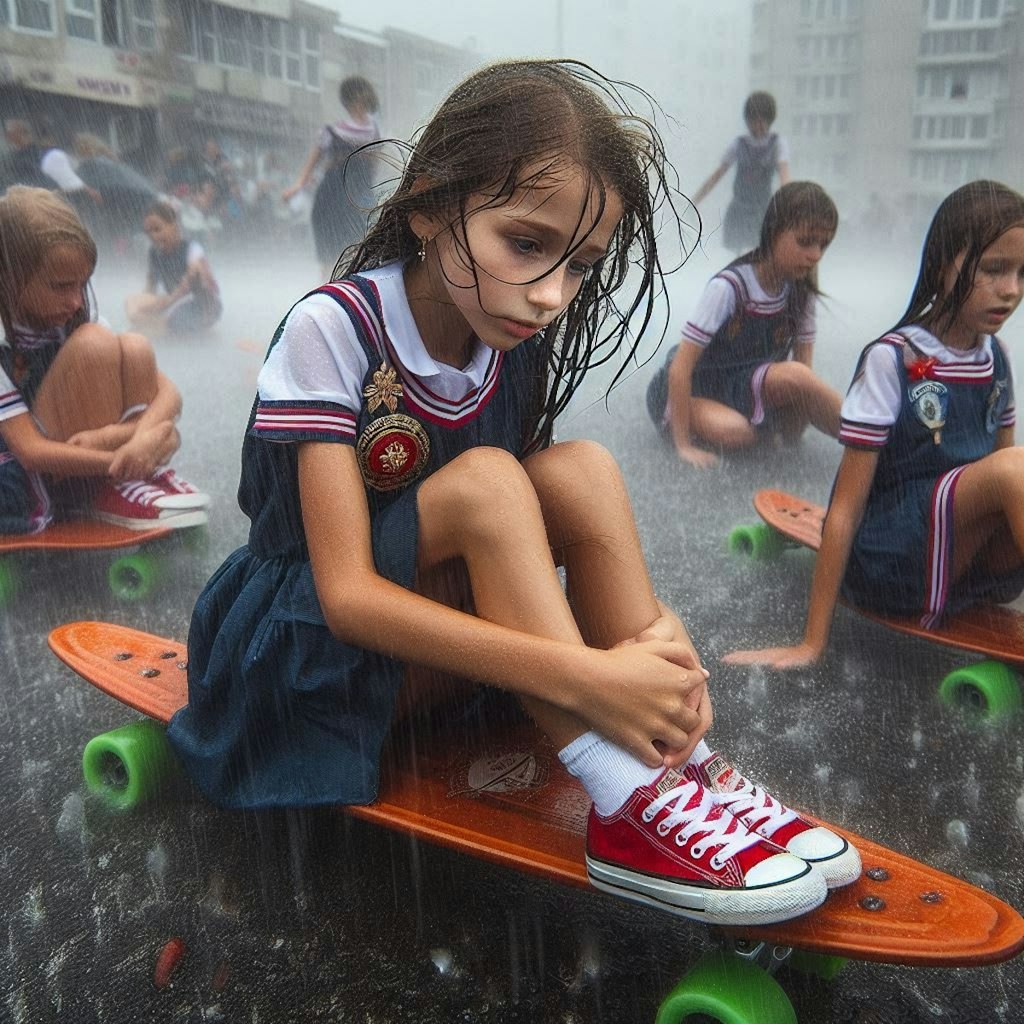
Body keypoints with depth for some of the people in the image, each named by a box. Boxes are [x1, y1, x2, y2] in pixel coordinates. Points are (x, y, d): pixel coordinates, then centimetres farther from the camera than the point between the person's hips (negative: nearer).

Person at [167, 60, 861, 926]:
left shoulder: (516, 351, -4)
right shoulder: (333, 329, -22)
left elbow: (518, 540, -3)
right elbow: (349, 595, -29)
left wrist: (650, 624, -24)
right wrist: (583, 677, -37)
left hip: (433, 633, 5)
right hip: (310, 642, -5)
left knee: (579, 470, -19)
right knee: (484, 481, -30)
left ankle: (674, 772, -19)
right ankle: (629, 808, -29)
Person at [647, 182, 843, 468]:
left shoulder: (801, 289, -7)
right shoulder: (729, 286, -24)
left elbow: (803, 366, -1)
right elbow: (680, 367, -25)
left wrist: (791, 426, -18)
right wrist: (683, 445, -27)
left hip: (743, 384, 4)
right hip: (693, 389, -4)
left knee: (794, 377, -29)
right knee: (737, 433, -37)